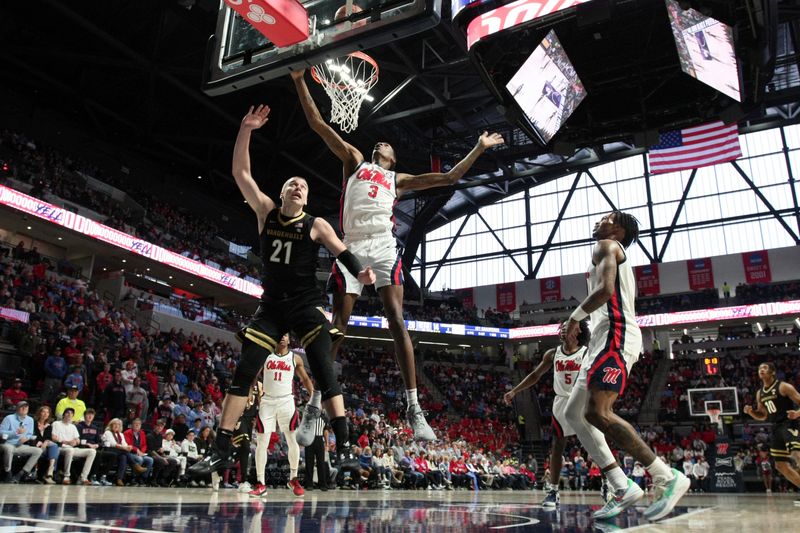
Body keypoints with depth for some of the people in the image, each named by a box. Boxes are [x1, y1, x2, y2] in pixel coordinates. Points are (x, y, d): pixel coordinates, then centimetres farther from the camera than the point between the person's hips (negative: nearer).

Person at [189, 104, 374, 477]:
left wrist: (359, 271, -35)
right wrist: (246, 130, -8)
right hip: (272, 306, 3)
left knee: (325, 374, -12)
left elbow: (341, 251, -13)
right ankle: (221, 451, 3)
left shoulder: (316, 225, -1)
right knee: (242, 374, -2)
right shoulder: (266, 212, 6)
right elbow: (240, 173, 2)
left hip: (307, 306, -3)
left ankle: (344, 449, -10)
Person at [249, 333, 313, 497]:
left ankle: (293, 479, 10)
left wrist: (313, 394, -1)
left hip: (286, 401, 0)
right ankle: (260, 484, 4)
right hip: (267, 402, 0)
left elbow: (305, 379, 12)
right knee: (262, 443, -2)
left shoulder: (295, 358, 6)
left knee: (293, 441, -5)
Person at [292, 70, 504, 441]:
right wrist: (299, 80, 15)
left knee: (396, 319, -12)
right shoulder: (354, 161, 24)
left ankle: (414, 408, -16)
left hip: (382, 246, 1)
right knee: (337, 325, -4)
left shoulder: (398, 180, 26)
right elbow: (317, 123, 20)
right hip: (351, 246, 0)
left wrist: (479, 148, 27)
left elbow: (449, 178, 28)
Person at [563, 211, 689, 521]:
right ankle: (623, 488, 2)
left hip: (615, 337, -10)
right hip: (608, 339, 10)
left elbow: (605, 290, -18)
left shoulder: (607, 246, 0)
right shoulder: (617, 257, 30)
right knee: (574, 413, 5)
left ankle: (668, 478, -15)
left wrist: (575, 317, -8)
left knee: (597, 413, -21)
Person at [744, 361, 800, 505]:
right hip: (776, 429, 8)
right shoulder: (760, 393, 13)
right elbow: (762, 416, 21)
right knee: (781, 465, 7)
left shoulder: (783, 387, -8)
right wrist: (751, 411, 1)